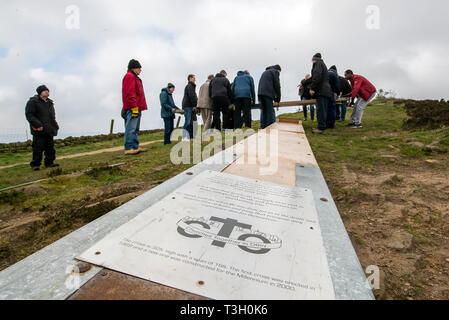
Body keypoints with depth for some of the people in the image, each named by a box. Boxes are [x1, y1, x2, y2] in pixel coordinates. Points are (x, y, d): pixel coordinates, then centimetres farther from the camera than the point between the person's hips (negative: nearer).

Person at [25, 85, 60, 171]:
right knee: (38, 148, -6)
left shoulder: (50, 103, 20)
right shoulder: (33, 101, -2)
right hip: (39, 130, -7)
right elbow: (29, 115, -10)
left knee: (50, 147, 8)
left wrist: (55, 126, 15)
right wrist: (38, 124, -20)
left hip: (49, 130, 7)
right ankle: (35, 164, 2)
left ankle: (49, 163, 16)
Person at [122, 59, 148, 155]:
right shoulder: (129, 76, -6)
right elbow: (129, 93, -17)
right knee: (131, 128, -13)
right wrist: (134, 107, -22)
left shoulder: (134, 77, 26)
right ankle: (128, 148, -13)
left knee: (135, 129, 11)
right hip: (133, 108, -11)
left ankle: (135, 147, 15)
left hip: (137, 108, 11)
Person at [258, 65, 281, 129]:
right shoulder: (275, 71, 8)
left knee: (263, 111, 7)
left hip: (260, 93, 7)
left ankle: (263, 127, 3)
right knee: (270, 111, -9)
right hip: (268, 94, -7)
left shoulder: (265, 72, 33)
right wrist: (278, 97, 7)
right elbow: (277, 85, -1)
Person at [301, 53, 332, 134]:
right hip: (325, 91, 10)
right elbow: (313, 78, 36)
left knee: (320, 110, -10)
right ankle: (323, 126, 16)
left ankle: (321, 128, -10)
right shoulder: (322, 64, 29)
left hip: (321, 90, -10)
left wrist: (312, 88, -20)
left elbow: (317, 76, -19)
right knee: (323, 110, 11)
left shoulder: (318, 63, -2)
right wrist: (304, 83, 42)